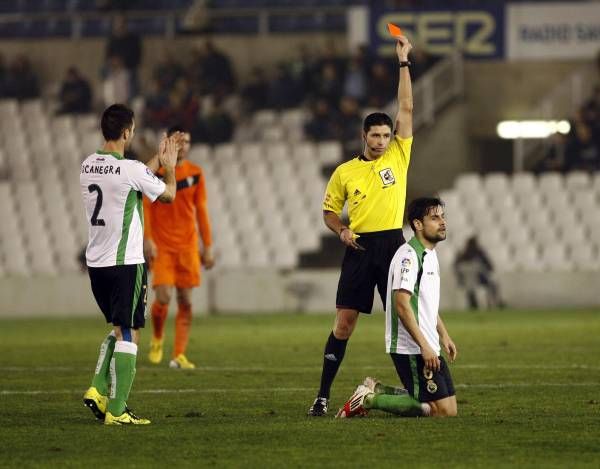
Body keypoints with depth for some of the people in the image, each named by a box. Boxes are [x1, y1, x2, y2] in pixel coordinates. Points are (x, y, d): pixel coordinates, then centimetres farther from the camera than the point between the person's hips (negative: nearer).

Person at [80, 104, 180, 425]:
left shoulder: (88, 166, 7)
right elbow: (168, 194, 2)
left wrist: (157, 160, 33)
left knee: (118, 328, 21)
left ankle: (98, 390, 8)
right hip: (125, 262, -7)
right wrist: (170, 167, 21)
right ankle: (116, 410, -6)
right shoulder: (131, 170, -15)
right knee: (128, 334, -3)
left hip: (95, 262, 7)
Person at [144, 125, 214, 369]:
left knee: (185, 301, -1)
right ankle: (157, 339, 16)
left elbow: (201, 211, 10)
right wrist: (147, 240, -14)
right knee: (163, 298, -13)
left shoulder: (195, 173, 6)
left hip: (188, 246, 3)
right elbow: (145, 207, -4)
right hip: (161, 246, -3)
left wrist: (207, 247, 8)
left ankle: (179, 355, 4)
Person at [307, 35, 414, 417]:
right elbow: (329, 210, 15)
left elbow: (406, 109, 2)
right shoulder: (345, 172, 6)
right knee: (345, 321, -1)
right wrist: (342, 231, -5)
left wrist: (404, 63, 0)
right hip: (360, 247, 0)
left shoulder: (398, 156, 5)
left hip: (392, 243, 0)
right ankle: (323, 395, 3)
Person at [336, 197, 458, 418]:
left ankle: (377, 391, 16)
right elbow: (401, 305, -22)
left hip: (429, 348, 10)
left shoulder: (429, 255, 17)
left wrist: (443, 335, 26)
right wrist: (424, 346, -23)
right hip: (411, 349, -10)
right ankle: (369, 400, -5)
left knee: (450, 410, 8)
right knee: (442, 411, -13)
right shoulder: (408, 256, -15)